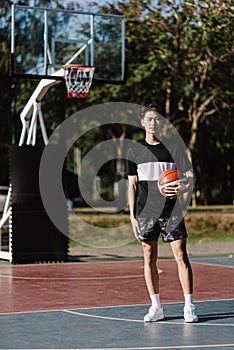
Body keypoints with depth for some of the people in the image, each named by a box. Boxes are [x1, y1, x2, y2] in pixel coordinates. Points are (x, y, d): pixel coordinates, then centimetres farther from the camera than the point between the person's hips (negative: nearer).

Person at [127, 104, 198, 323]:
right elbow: (132, 185, 9)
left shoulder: (174, 148, 2)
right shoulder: (135, 151, 7)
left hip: (171, 211, -1)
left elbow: (190, 176, 1)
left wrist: (183, 188, -22)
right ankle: (156, 307, 12)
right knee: (149, 259, 3)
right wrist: (132, 215, 3)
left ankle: (189, 307, 0)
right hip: (146, 212, 2)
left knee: (181, 257, -6)